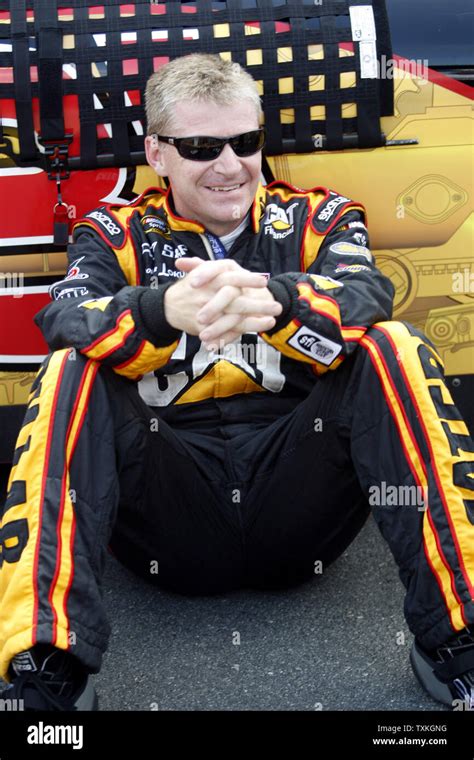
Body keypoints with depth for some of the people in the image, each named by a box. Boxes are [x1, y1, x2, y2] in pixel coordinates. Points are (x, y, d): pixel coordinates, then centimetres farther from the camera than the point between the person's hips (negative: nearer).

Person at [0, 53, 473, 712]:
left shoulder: (317, 219, 12)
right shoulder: (116, 234, 11)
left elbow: (365, 296, -12)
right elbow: (65, 323, -11)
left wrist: (274, 299, -35)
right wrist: (165, 309, -34)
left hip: (297, 505, 1)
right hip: (173, 521, 0)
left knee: (393, 348, -20)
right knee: (71, 372, -21)